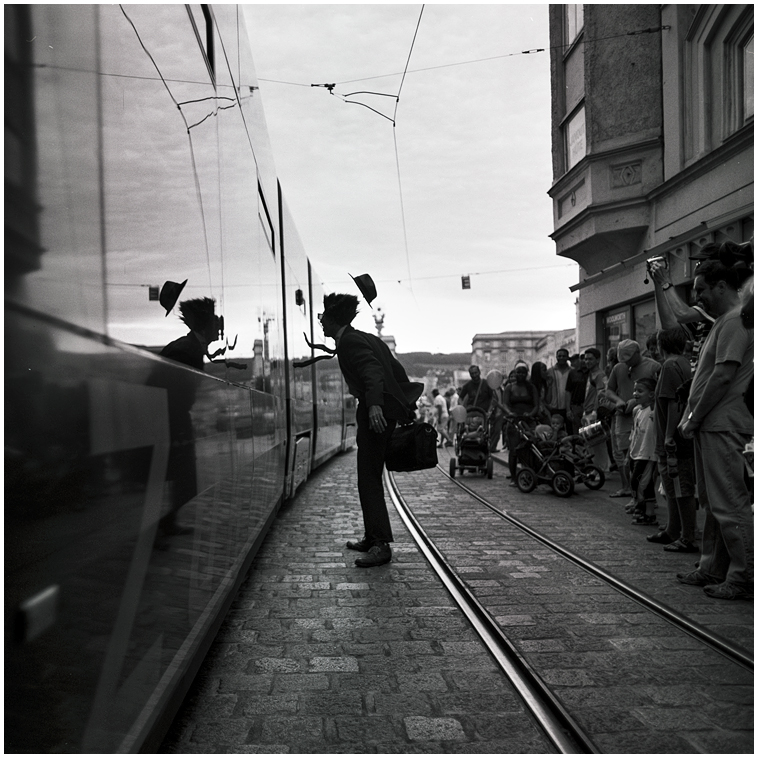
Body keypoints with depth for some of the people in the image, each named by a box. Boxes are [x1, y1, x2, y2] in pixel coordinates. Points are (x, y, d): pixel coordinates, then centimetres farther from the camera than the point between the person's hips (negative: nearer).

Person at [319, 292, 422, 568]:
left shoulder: (349, 341, -10)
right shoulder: (366, 338, 19)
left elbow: (372, 371, -26)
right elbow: (396, 368, 20)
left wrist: (375, 405, -39)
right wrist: (407, 405, 24)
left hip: (374, 414, -10)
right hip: (383, 411, 10)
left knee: (369, 480, -9)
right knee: (369, 478, 17)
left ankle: (382, 545, -10)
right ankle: (372, 538, 25)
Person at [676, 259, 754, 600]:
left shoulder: (735, 320, -12)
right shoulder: (723, 321, 19)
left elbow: (723, 376, -19)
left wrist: (693, 419, -14)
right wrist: (691, 418, 11)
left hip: (724, 426, -10)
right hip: (710, 426, 10)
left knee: (730, 504, -6)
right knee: (712, 503, 14)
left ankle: (743, 578, 1)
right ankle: (712, 569, 23)